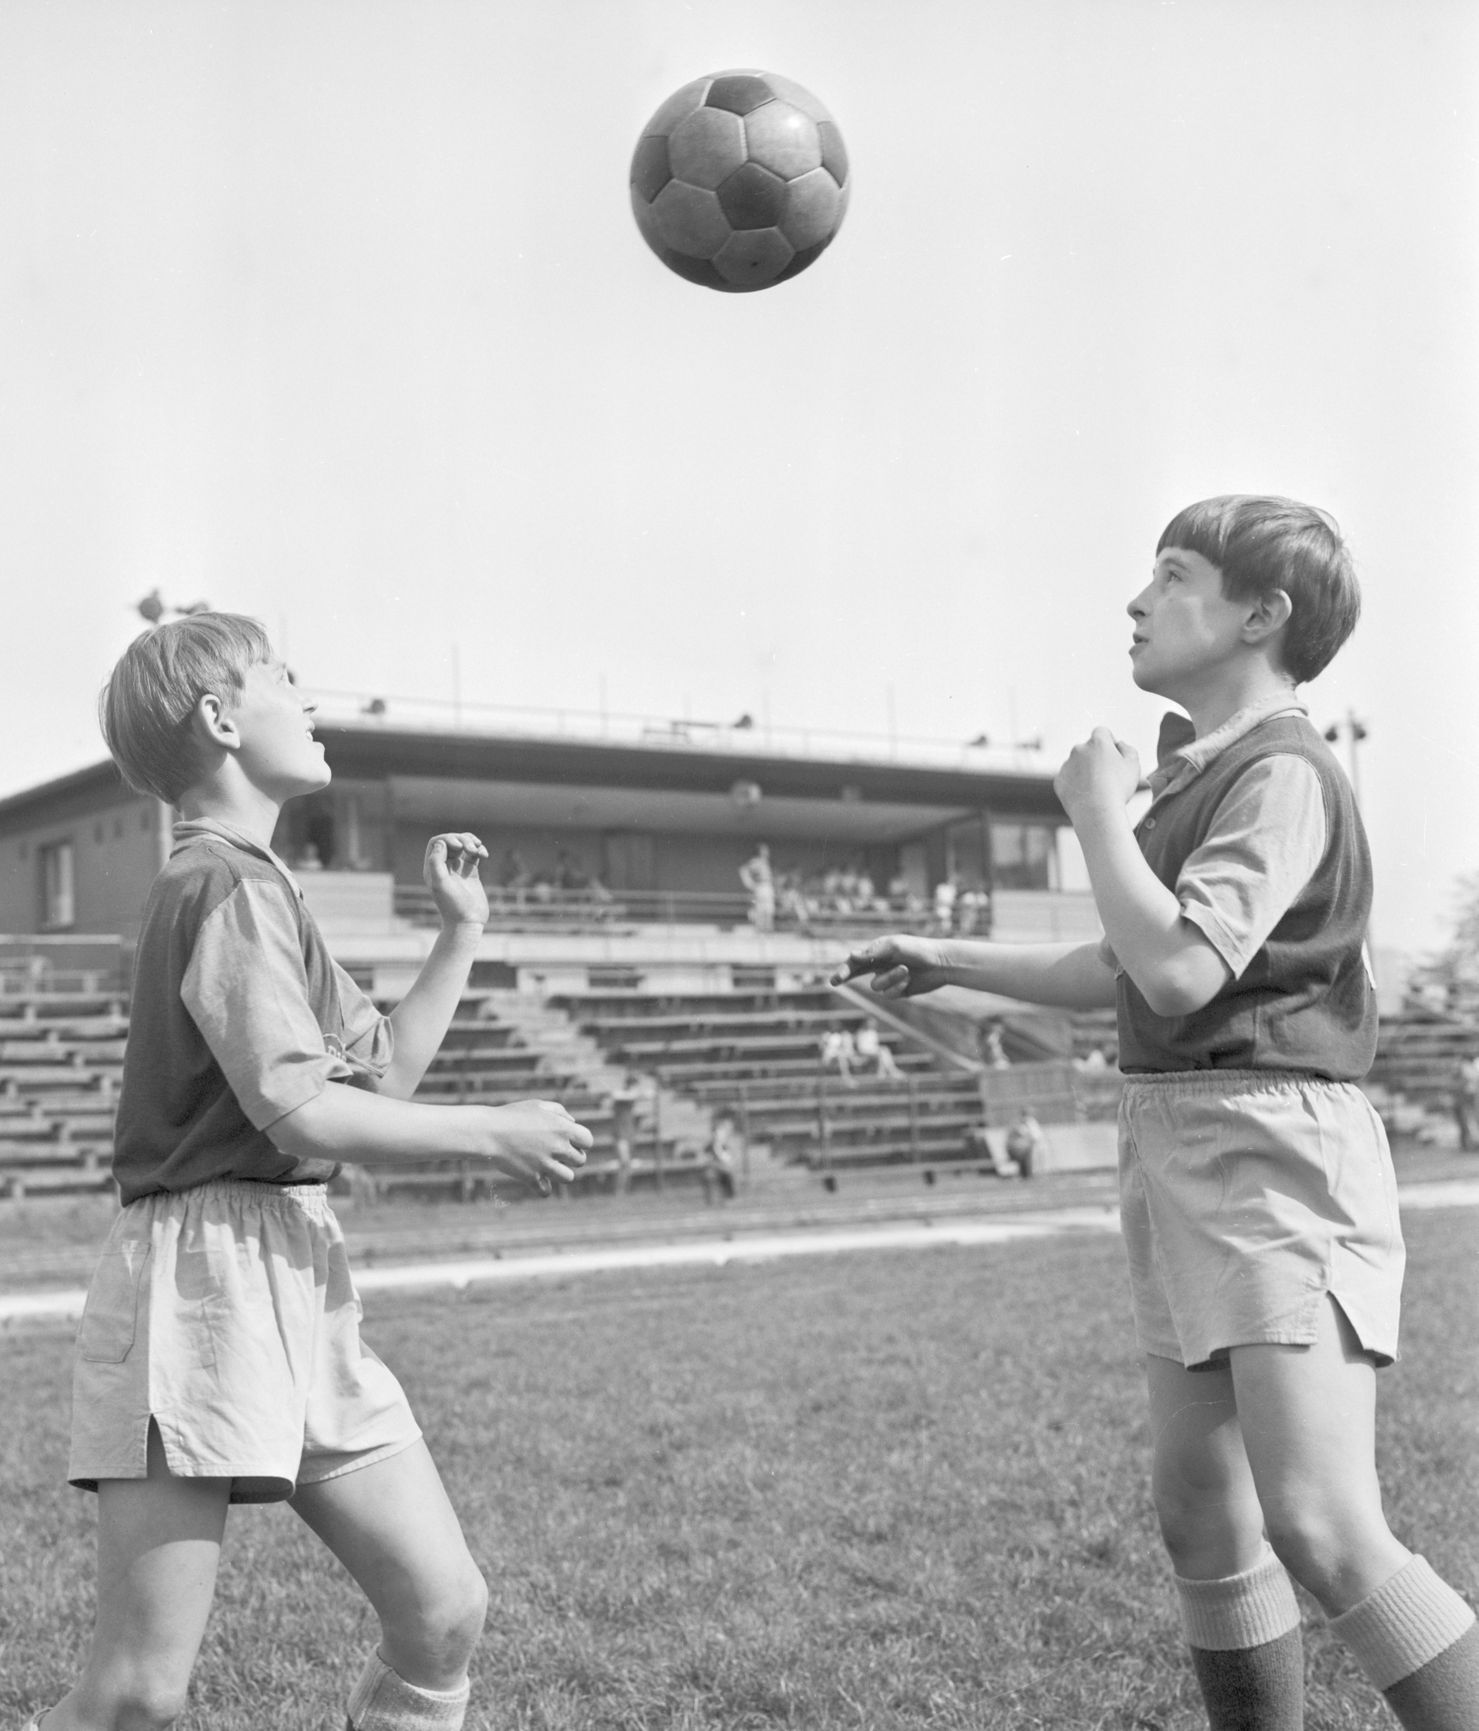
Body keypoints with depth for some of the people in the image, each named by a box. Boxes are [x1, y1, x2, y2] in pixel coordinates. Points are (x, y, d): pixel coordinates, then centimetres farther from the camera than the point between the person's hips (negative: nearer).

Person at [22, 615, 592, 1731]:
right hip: (206, 1277, -10)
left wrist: (463, 932, 20)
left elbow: (384, 1073, 26)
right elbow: (297, 1110, -20)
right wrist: (496, 1133, -9)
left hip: (302, 1288, 10)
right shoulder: (228, 884, -10)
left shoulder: (257, 889, 21)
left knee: (445, 1610, 5)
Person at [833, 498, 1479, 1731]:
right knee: (1202, 1509, 11)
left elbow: (1178, 969, -25)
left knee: (1322, 1529, -15)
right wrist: (949, 963, 25)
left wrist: (1098, 810, -11)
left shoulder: (1282, 774, -12)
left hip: (1277, 1151, -9)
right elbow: (1124, 974, 27)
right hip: (1176, 1149, 9)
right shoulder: (1194, 772, 16)